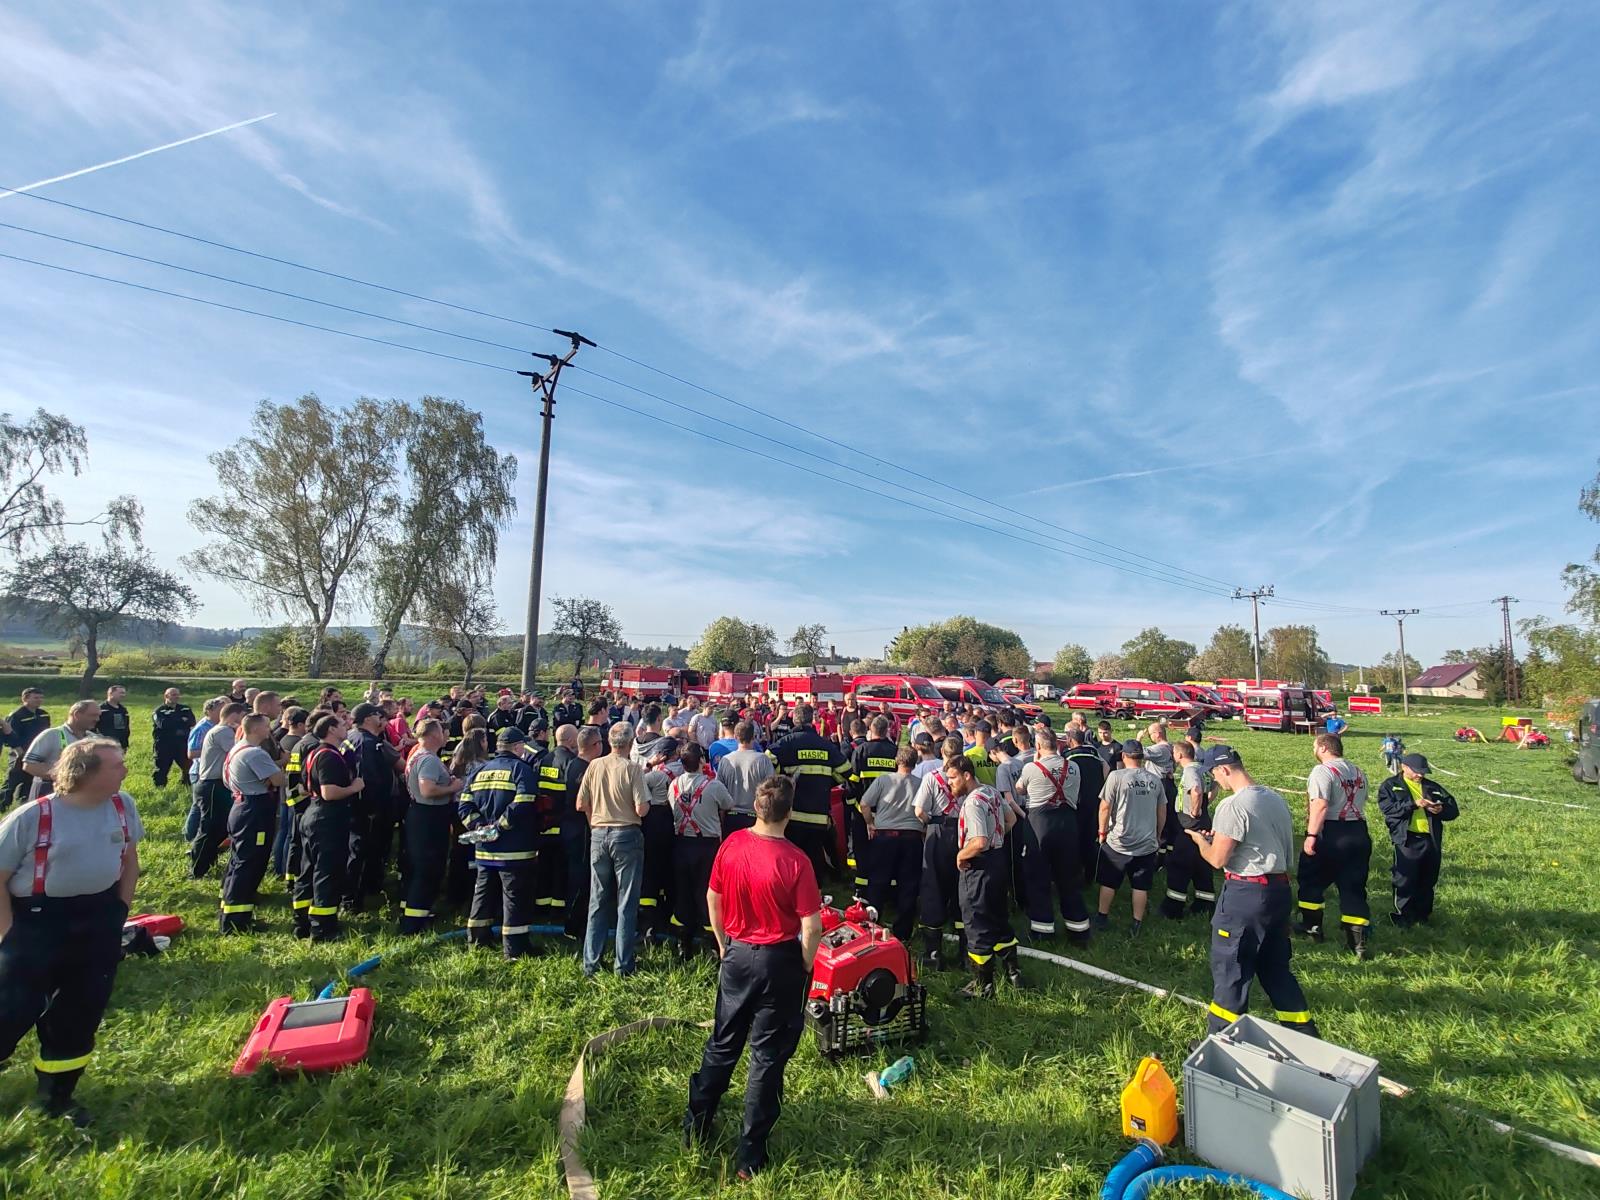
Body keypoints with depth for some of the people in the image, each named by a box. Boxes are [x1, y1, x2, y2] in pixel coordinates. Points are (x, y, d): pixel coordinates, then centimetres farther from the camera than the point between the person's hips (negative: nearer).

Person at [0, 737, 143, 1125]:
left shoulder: (123, 806, -5)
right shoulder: (32, 816, -19)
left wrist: (119, 911, 7)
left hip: (98, 921, 4)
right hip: (37, 921, -4)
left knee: (81, 1014, 12)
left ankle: (56, 1094, 32)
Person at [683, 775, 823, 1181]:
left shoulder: (732, 845, -11)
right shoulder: (795, 861, -23)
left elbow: (713, 899, 2)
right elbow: (812, 925, -20)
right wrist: (806, 966, -2)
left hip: (737, 954, 4)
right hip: (779, 961, -4)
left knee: (722, 1043, 22)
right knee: (768, 1055, 12)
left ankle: (695, 1128, 36)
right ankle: (751, 1156, 24)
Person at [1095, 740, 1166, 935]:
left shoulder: (1116, 776, -14)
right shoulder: (1155, 779, -1)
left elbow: (1105, 807, -12)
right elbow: (1162, 811, 8)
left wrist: (1102, 831, 2)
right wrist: (1158, 835, 23)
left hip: (1118, 842, -3)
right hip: (1147, 843, 3)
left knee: (1108, 882, 12)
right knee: (1141, 886, 12)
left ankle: (1102, 918, 23)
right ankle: (1137, 924, 18)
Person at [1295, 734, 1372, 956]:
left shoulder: (1322, 771, -14)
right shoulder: (1359, 772, 10)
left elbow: (1320, 805, -23)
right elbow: (1361, 802, 13)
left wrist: (1311, 835, -22)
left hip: (1330, 832, -7)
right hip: (1359, 832, 7)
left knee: (1311, 880, 12)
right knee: (1354, 887, 10)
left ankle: (1312, 926, 21)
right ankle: (1358, 941, 9)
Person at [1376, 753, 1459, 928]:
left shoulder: (1432, 787, 17)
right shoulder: (1390, 785, 3)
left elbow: (1453, 809, 13)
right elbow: (1388, 808, -10)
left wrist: (1442, 809, -9)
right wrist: (1413, 804, -20)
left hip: (1432, 841, 5)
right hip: (1407, 840, -5)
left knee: (1428, 882, 13)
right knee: (1405, 881, -2)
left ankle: (1423, 915, 27)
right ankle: (1404, 917, 7)